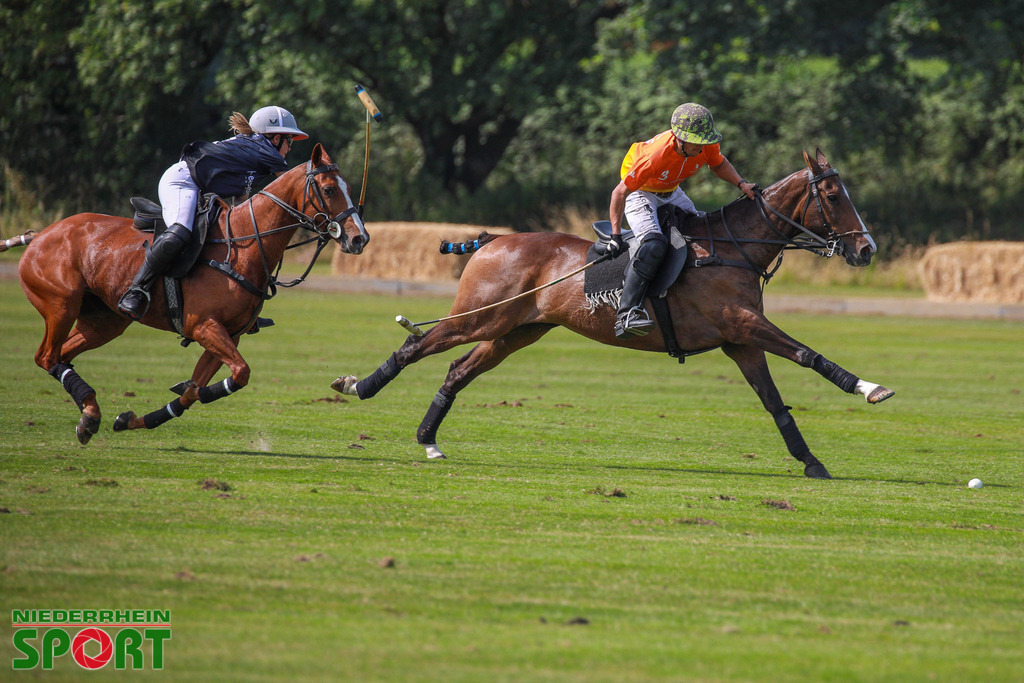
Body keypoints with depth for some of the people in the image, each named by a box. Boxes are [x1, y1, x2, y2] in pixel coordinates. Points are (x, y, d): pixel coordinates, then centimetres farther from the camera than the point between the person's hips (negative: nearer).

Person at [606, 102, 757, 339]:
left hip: (671, 193, 7)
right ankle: (626, 313, -34)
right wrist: (616, 235, -33)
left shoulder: (707, 147, -22)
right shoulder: (656, 156, -40)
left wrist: (740, 183, -13)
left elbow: (718, 164, 4)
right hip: (639, 193, -7)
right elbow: (620, 192, -32)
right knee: (654, 244, -28)